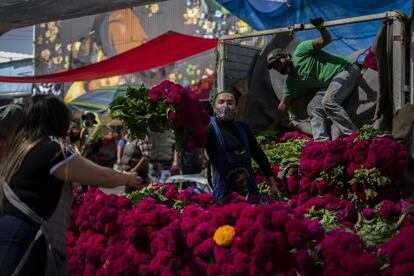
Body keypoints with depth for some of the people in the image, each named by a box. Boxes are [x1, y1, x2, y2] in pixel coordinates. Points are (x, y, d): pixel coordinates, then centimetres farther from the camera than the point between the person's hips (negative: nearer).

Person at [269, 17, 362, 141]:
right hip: (330, 83, 8)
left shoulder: (300, 52, -9)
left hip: (346, 70, -8)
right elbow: (284, 104, 16)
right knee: (313, 107, -5)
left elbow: (325, 40, -18)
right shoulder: (291, 81, 10)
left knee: (328, 102, -27)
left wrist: (321, 29, -38)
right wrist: (274, 126, 18)